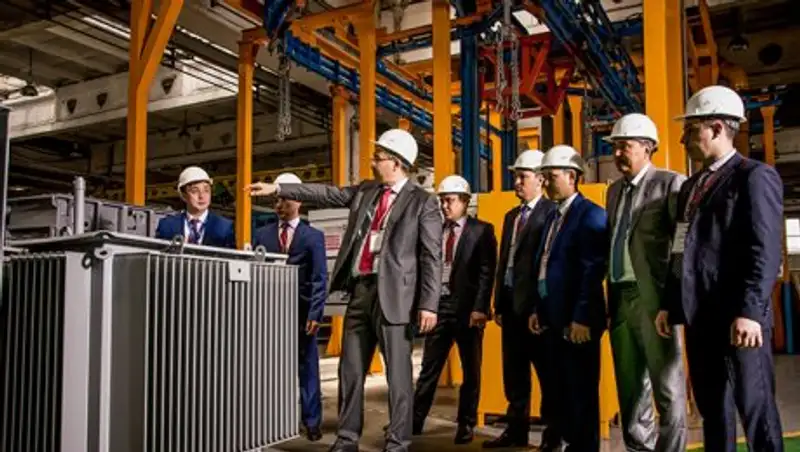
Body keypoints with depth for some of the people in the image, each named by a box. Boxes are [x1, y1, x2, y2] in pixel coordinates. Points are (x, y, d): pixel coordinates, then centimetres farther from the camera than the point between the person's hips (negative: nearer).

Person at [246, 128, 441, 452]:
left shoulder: (422, 202, -4)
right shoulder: (365, 191, 15)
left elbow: (431, 257, -8)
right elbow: (327, 194, 18)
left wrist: (428, 304, -14)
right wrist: (277, 188, 15)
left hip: (394, 294, -6)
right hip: (359, 290, 7)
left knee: (398, 373, 1)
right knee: (350, 370, 12)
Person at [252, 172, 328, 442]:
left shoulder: (313, 236, 3)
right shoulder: (262, 234, 11)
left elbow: (319, 278, -2)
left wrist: (315, 314, -12)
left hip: (301, 312, -2)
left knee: (307, 369, 4)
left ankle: (311, 423, 13)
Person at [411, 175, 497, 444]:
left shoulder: (481, 230, -2)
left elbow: (487, 272, -8)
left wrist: (479, 308, -16)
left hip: (467, 308, -3)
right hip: (438, 305, 3)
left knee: (471, 371, 8)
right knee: (429, 368, 9)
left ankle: (466, 425, 20)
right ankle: (415, 420, 17)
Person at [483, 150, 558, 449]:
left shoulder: (551, 212, -7)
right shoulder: (511, 216, 18)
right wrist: (499, 303, 13)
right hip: (511, 302, 8)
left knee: (547, 372, 4)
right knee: (514, 371, 14)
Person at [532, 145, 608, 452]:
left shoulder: (590, 214, -10)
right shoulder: (553, 216, 16)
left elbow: (593, 271, -17)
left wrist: (581, 318, -20)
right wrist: (537, 309, 12)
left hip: (576, 320, -8)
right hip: (552, 318, 8)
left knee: (581, 392, 2)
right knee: (557, 389, 15)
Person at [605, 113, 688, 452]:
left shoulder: (670, 183, -5)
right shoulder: (615, 190, 17)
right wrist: (610, 297, 11)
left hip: (653, 297, -7)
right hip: (620, 298, 7)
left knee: (666, 386, 1)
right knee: (630, 385, 15)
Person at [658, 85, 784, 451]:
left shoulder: (755, 177, -7)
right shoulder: (692, 186, 18)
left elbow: (766, 252, -15)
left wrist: (749, 312, -22)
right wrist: (670, 305, 15)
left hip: (737, 319, -8)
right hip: (700, 317, 8)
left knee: (755, 408, 1)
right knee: (712, 408, 14)